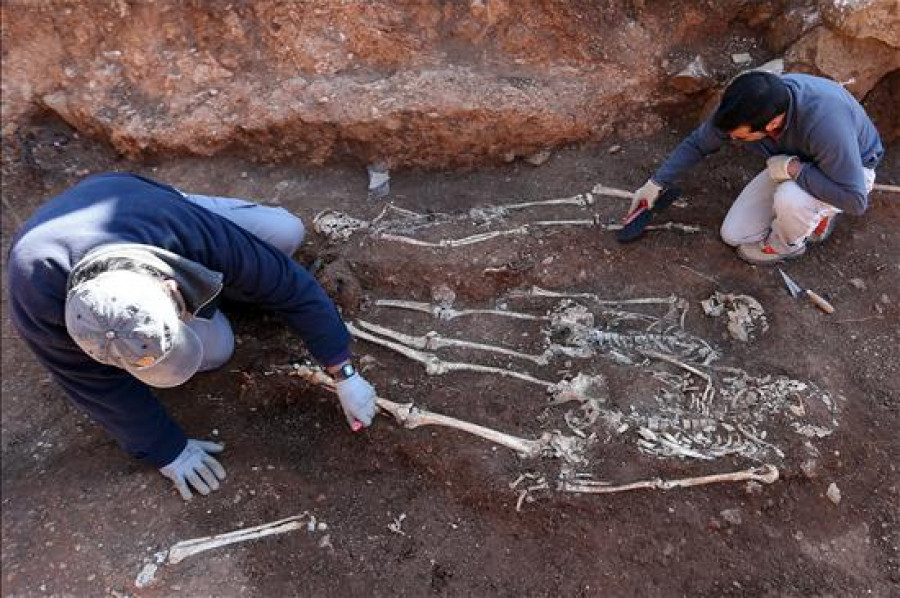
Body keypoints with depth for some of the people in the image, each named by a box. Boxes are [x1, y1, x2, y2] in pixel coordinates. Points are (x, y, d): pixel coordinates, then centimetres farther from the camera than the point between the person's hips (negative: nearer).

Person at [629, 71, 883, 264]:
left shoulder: (823, 120, -44)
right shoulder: (741, 107, -27)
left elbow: (855, 200, -39)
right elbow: (697, 142, -8)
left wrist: (795, 168, -39)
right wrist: (656, 183, -9)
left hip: (851, 170, -5)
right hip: (793, 164, 6)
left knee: (790, 198, -39)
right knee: (733, 235, -3)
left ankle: (786, 245, -4)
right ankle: (812, 214, 16)